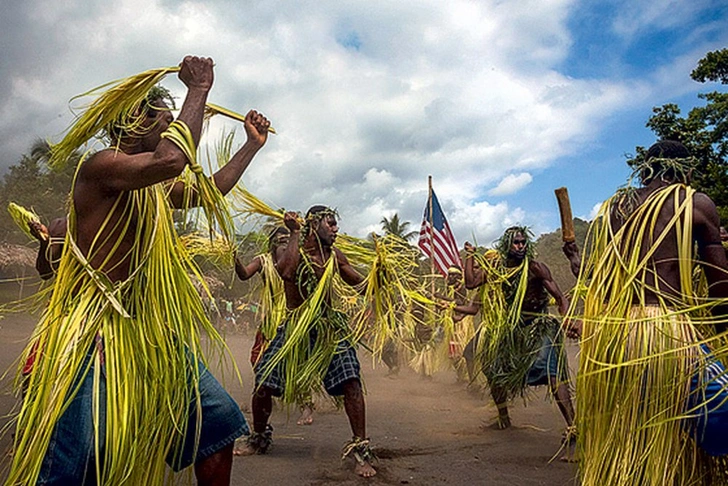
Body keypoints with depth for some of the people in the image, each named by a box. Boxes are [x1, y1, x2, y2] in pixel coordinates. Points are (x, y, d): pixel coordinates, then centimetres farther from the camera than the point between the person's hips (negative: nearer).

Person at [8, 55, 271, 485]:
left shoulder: (154, 187, 17)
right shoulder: (100, 165, -12)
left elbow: (209, 191, 30)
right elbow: (172, 159, -31)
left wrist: (253, 144, 31)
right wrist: (199, 89, -18)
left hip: (153, 332, 9)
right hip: (95, 332, -8)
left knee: (219, 420, 5)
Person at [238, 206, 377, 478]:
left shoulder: (334, 256, 3)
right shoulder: (295, 249, -7)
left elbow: (362, 285, 11)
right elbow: (284, 271, -32)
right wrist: (295, 233, -22)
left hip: (329, 327, 2)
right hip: (295, 327, -1)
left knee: (351, 382, -14)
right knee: (263, 386, 2)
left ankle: (360, 450, 0)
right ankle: (258, 439, 31)